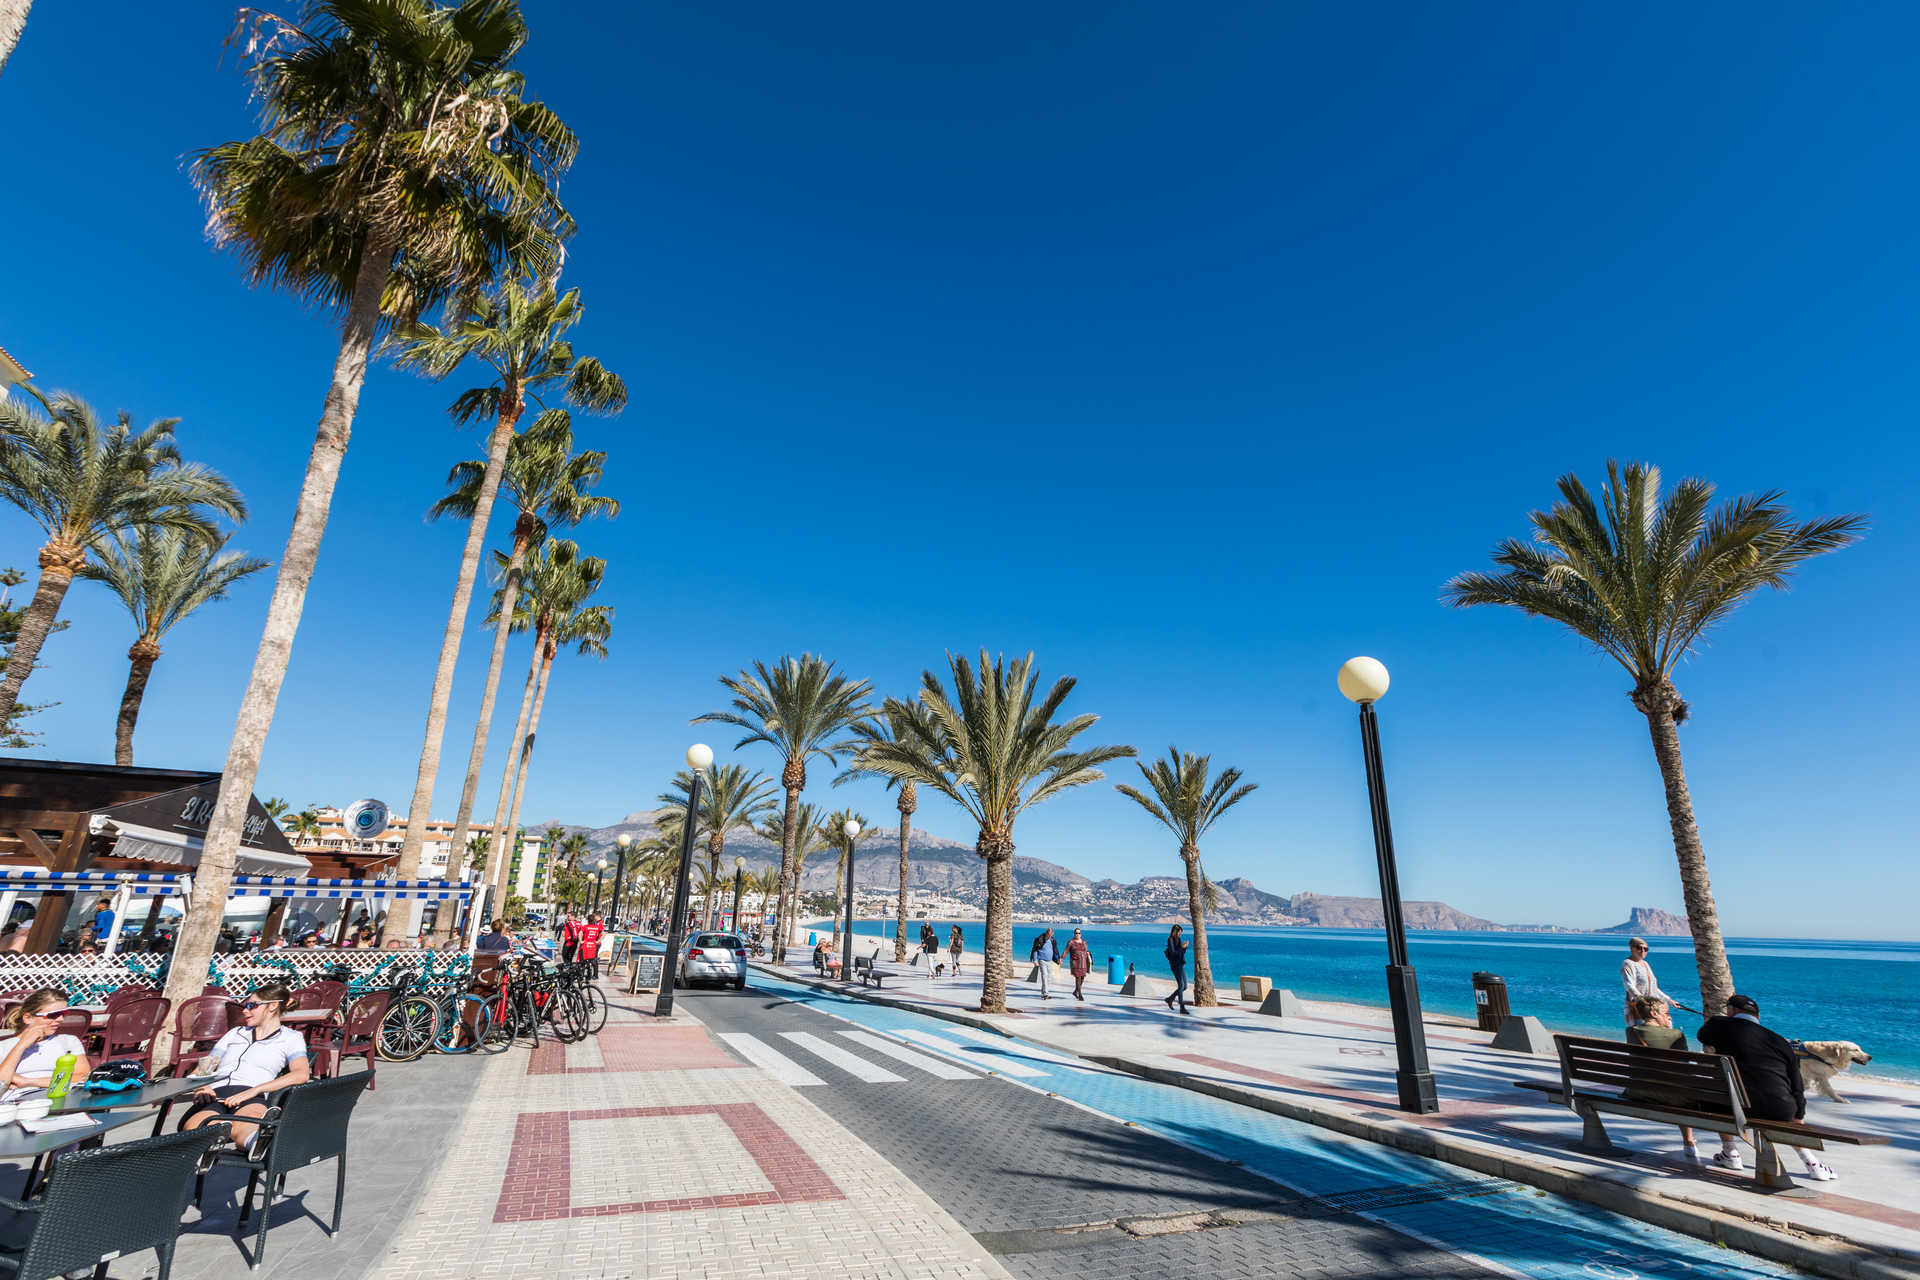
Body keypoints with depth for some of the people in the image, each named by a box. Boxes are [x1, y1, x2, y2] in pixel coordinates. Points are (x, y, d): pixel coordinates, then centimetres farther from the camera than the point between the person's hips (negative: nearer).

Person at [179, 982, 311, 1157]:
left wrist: (253, 1091, -12)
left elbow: (302, 1074, 0)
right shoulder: (235, 1033, 35)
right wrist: (199, 1088, 2)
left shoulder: (290, 1037, 18)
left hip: (251, 1097, -4)